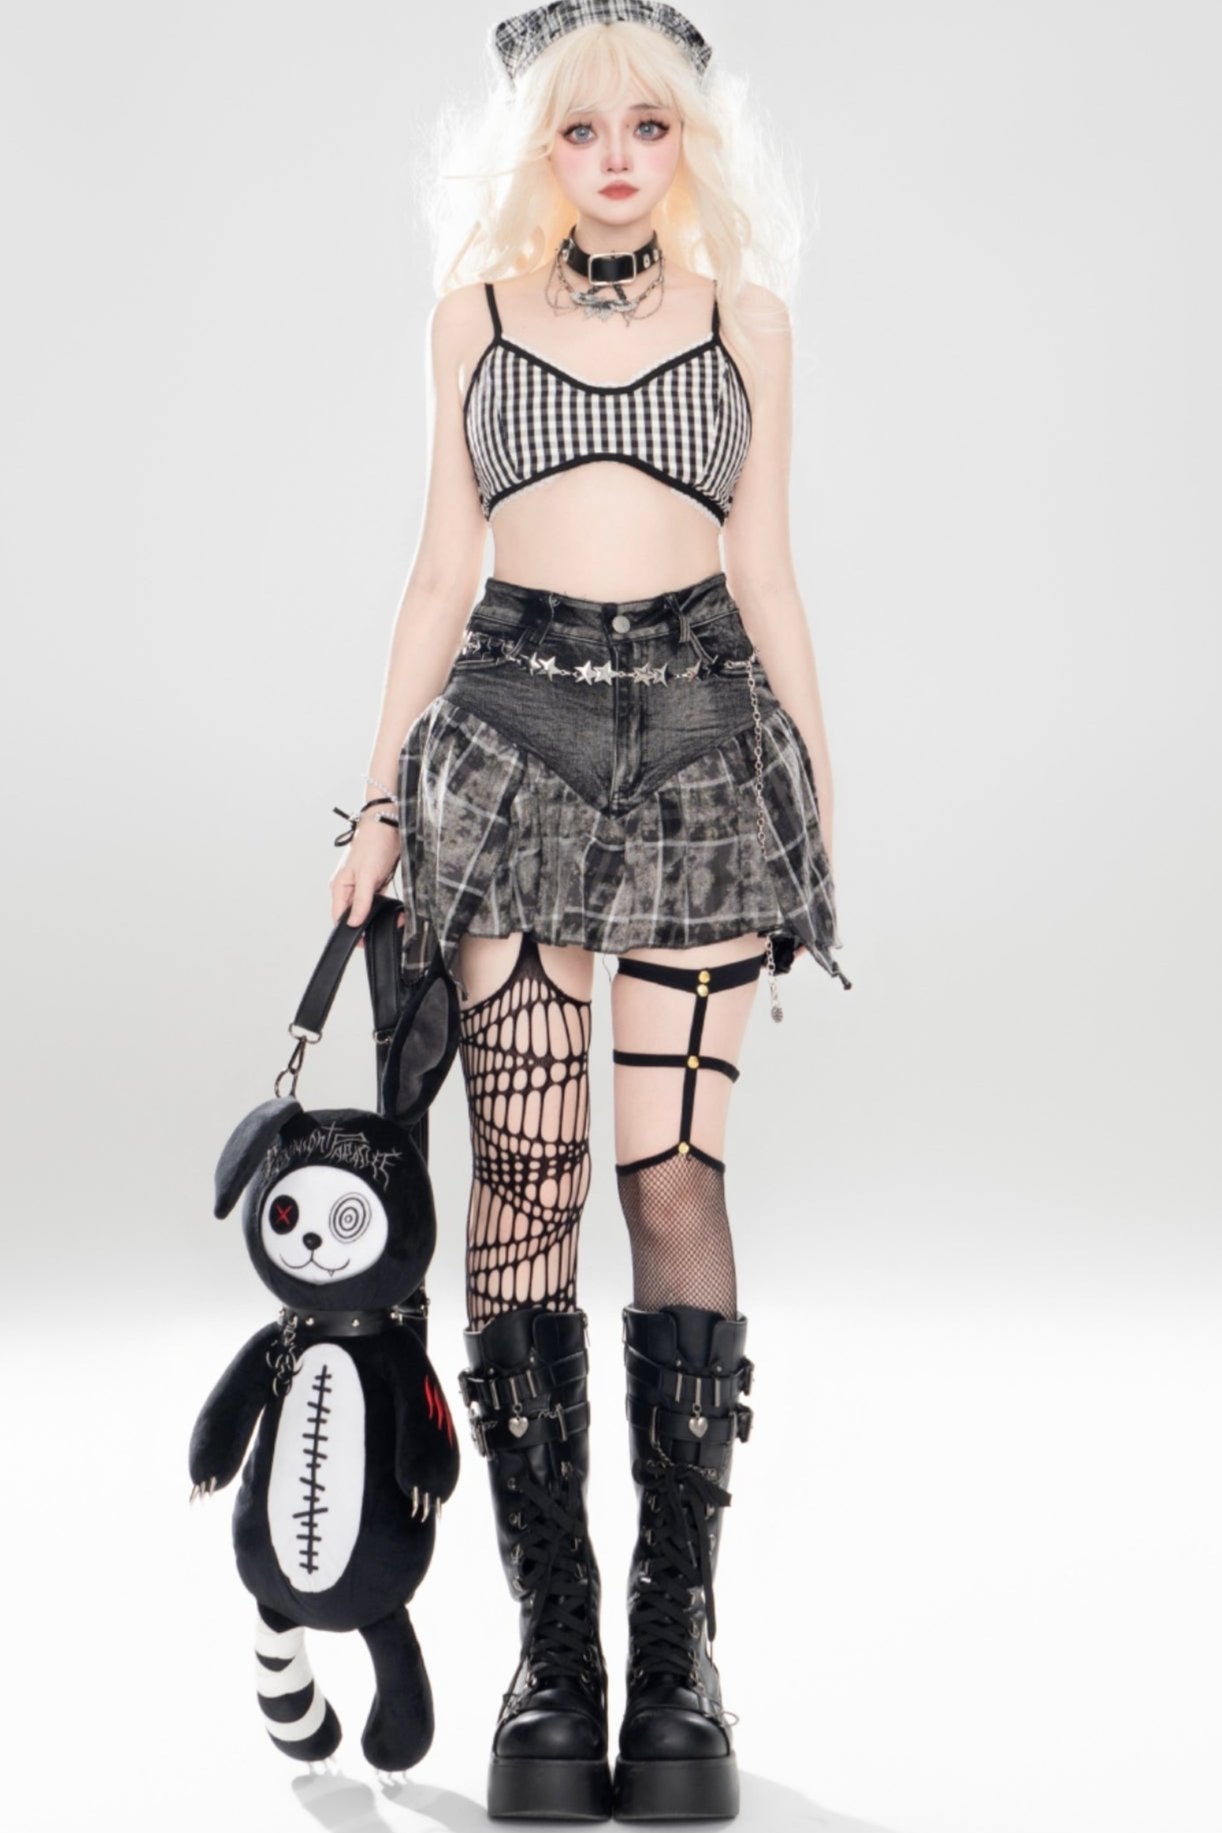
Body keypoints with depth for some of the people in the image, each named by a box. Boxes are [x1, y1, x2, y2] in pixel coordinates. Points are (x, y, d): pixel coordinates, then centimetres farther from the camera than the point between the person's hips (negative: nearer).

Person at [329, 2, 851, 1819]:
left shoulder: (745, 317, 13)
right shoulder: (475, 305, 14)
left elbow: (766, 576, 14)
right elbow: (443, 566, 13)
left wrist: (822, 796, 11)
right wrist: (382, 795, 8)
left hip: (702, 731, 0)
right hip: (513, 724, 1)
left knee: (673, 1170, -6)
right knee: (525, 1174, -6)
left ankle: (681, 1637, 0)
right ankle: (553, 1634, 0)